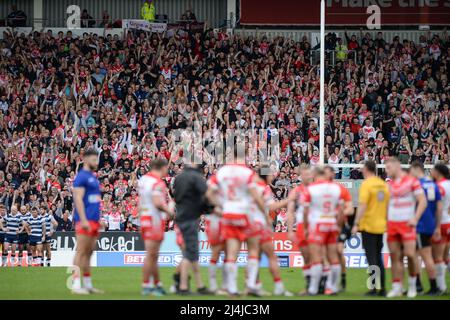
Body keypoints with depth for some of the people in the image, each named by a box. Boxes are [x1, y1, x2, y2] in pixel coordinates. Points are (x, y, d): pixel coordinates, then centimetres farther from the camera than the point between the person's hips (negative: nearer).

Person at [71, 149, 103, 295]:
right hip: (85, 220, -9)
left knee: (88, 253, 11)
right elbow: (78, 199, -16)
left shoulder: (93, 177, 19)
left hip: (94, 221, 9)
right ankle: (76, 284, -11)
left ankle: (87, 284, 14)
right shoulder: (81, 176, -9)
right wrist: (83, 220, -23)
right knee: (81, 252, -10)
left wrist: (99, 220, 21)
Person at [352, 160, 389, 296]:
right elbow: (388, 205, 13)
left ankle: (375, 288, -7)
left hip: (368, 226, -6)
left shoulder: (366, 184, -11)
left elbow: (362, 206, -19)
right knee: (379, 258, 13)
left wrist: (356, 224, -17)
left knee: (372, 258, -3)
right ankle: (382, 288, 11)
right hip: (381, 226, 6)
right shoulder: (383, 185, 8)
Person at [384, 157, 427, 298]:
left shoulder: (411, 181, -3)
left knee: (410, 254, -11)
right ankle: (397, 287, 2)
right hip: (392, 223, 5)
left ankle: (412, 283, 8)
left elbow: (423, 201, -6)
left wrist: (415, 218, -15)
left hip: (407, 223, -5)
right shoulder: (389, 184, 14)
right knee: (395, 256, 0)